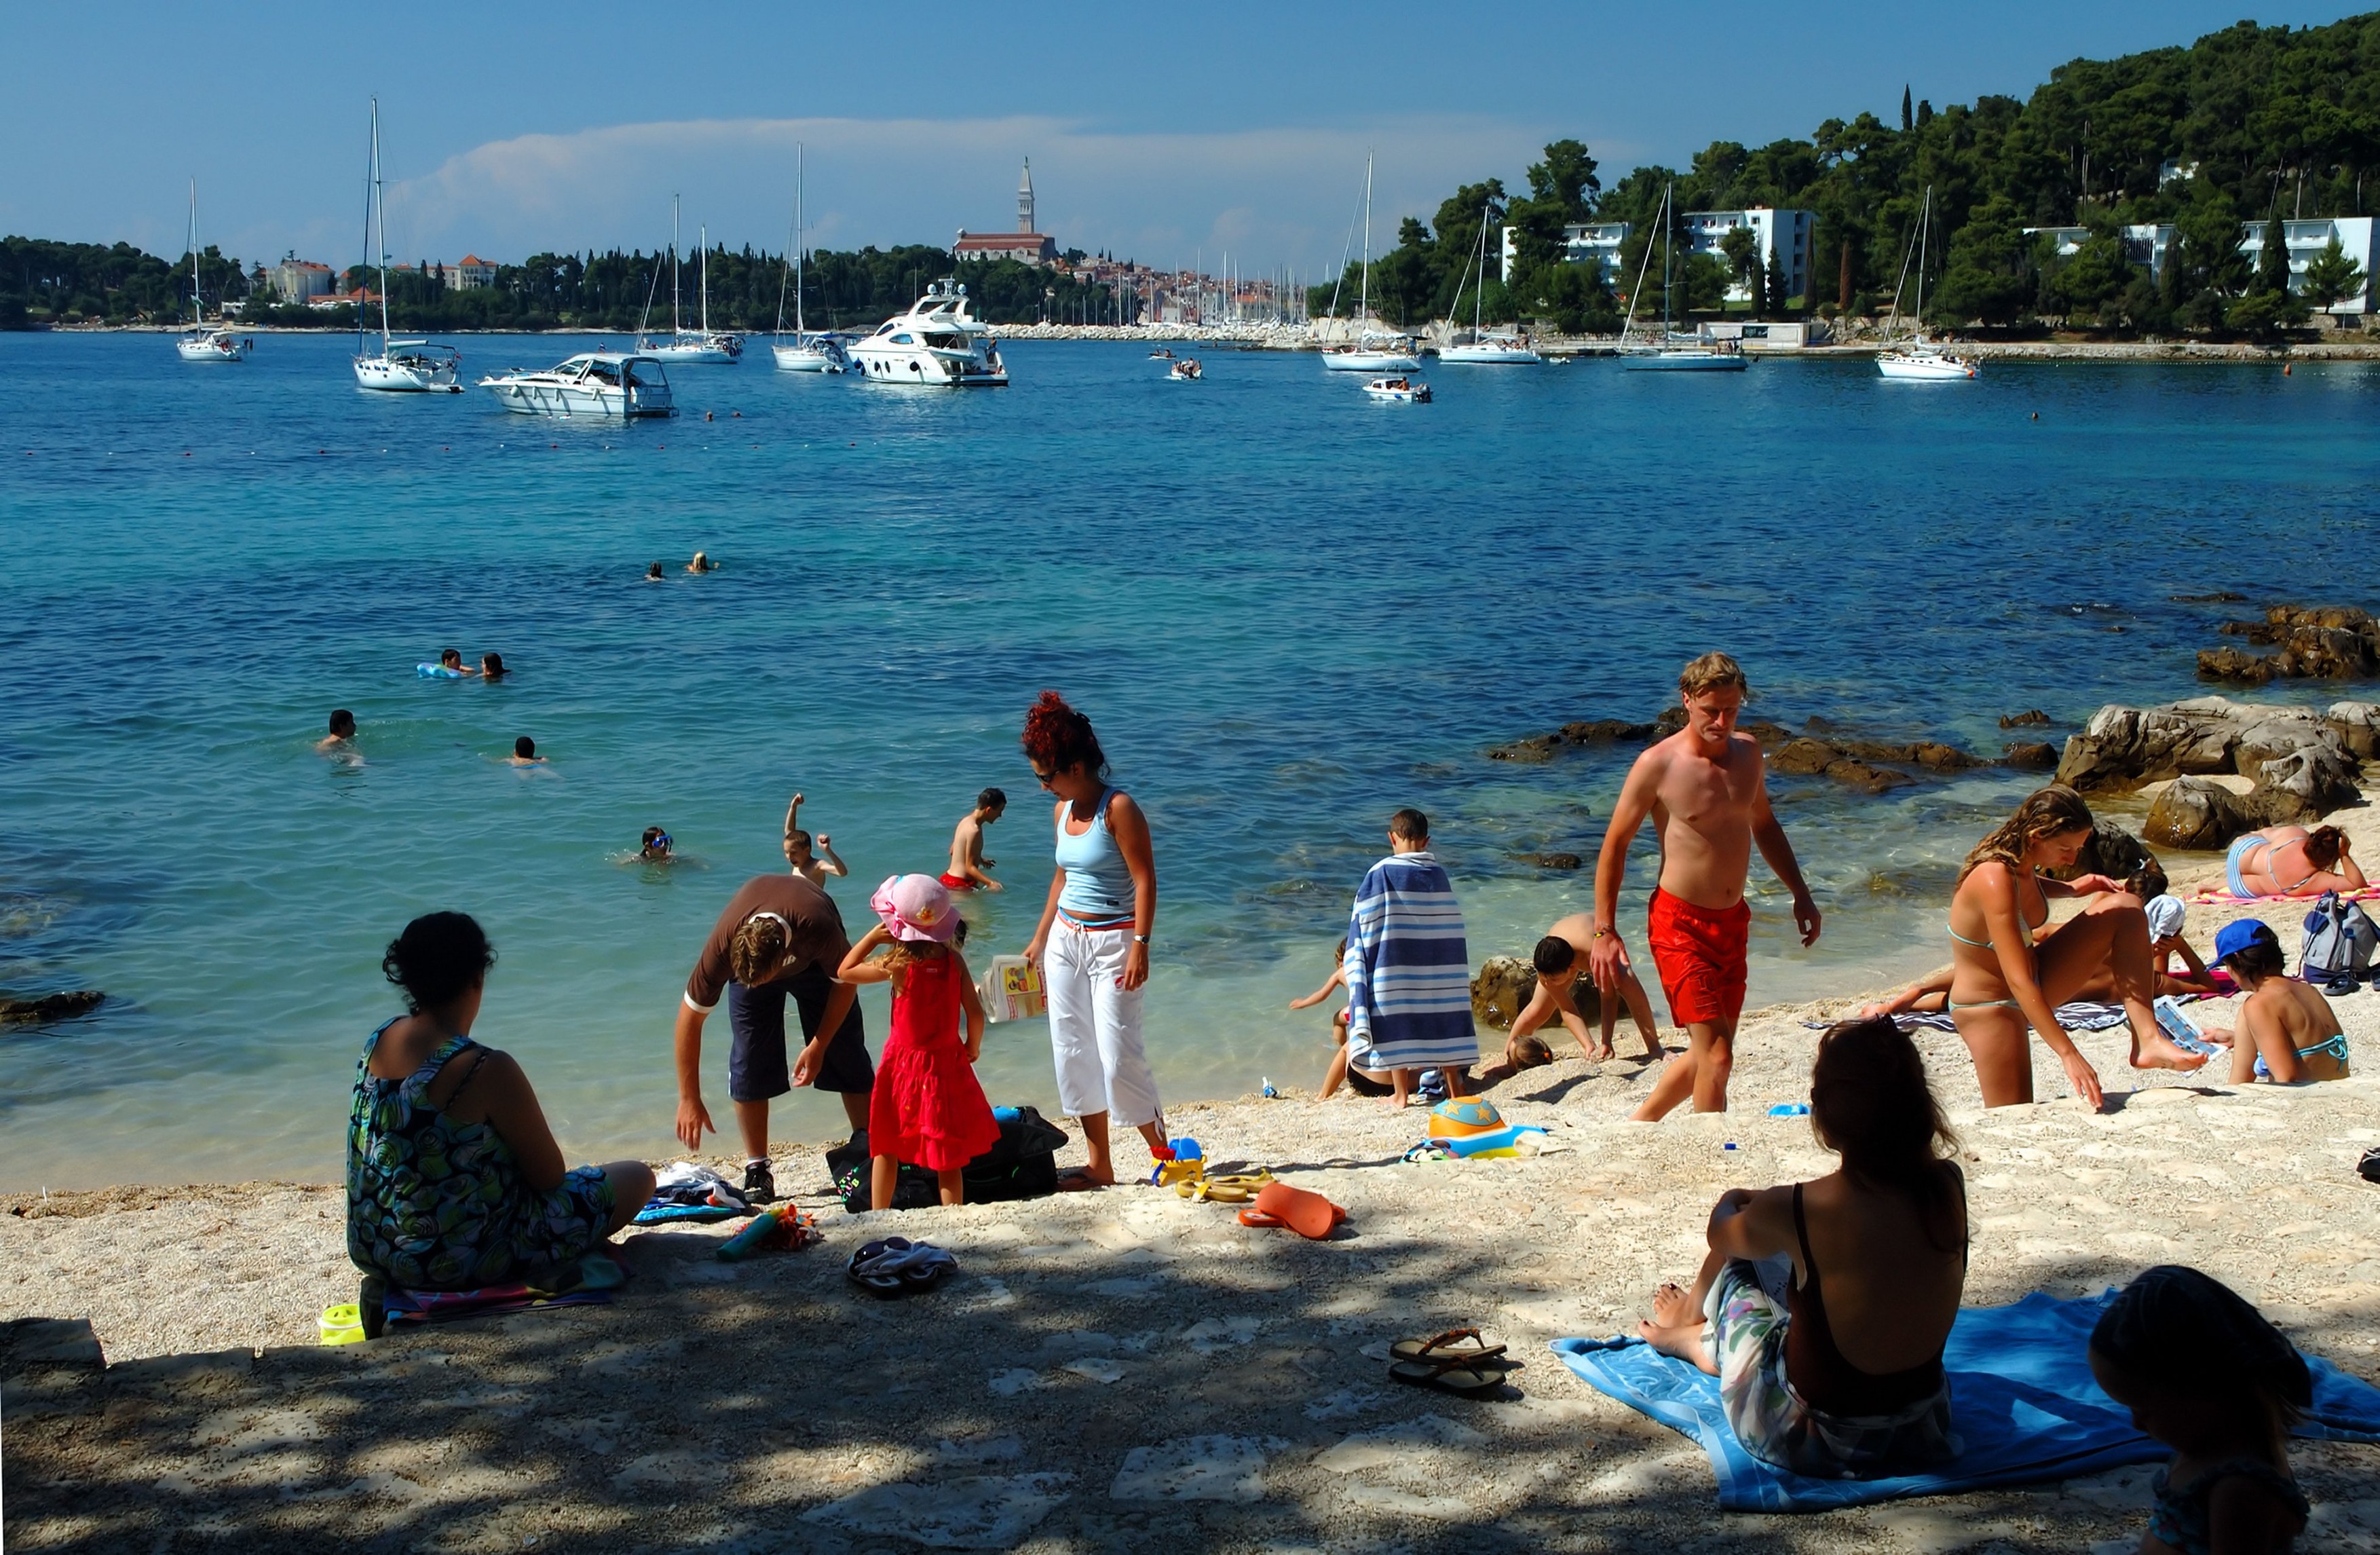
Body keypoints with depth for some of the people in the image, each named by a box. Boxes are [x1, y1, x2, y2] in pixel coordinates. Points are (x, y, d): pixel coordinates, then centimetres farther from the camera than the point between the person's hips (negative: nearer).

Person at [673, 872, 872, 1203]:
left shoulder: (819, 929, -44)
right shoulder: (724, 944, -39)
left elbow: (846, 983, -21)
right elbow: (690, 1017, -28)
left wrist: (818, 1045, -19)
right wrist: (689, 1100, -26)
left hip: (814, 961, -1)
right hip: (750, 959, 1)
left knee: (846, 1056, -6)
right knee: (749, 1062, -12)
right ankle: (757, 1170, -3)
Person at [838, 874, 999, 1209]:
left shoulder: (896, 966, -16)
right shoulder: (953, 961, -9)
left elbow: (844, 971, -2)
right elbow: (975, 1012, -7)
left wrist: (874, 937, 0)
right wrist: (973, 1048, 10)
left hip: (904, 1065, -2)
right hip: (948, 1063, 2)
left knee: (885, 1147, 14)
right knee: (948, 1155, 10)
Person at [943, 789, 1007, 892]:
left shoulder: (966, 821, 9)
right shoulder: (974, 830, -19)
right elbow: (970, 867, -19)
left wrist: (980, 860, 33)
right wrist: (991, 883, -30)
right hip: (961, 884, -10)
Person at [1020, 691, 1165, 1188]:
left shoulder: (1118, 808, -13)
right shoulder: (1062, 811, 9)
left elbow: (1145, 881, -16)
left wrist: (1140, 946, -22)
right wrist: (1039, 940, 22)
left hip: (1112, 942, -8)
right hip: (1066, 940, 8)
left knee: (1118, 1055, -10)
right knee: (1073, 1053, 6)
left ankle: (1163, 1151, 7)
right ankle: (1099, 1165, 13)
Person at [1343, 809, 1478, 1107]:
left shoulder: (1380, 875, -9)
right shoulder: (1439, 874, 2)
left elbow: (1364, 928, -4)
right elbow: (1452, 928, 9)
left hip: (1394, 969, -3)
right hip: (1438, 968, 4)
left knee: (1396, 1027, 4)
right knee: (1443, 1022, 12)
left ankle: (1401, 1095, 7)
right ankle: (1454, 1088, 19)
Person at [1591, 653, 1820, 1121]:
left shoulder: (1747, 752, 6)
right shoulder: (1658, 765, -13)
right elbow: (1615, 843, -6)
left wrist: (1800, 893, 21)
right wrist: (1604, 931, -9)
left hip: (1733, 921, 7)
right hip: (1680, 924, -7)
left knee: (1710, 1052, 14)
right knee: (1716, 1055, -12)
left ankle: (1638, 1125, 33)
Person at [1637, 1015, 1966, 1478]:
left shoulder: (1795, 1212, -26)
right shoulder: (1947, 1185, -14)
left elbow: (1722, 1239, 0)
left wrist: (1729, 1207, 23)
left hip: (1813, 1442, -4)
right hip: (1920, 1430, 4)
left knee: (1737, 1258, 21)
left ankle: (1693, 1332, 55)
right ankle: (1704, 1343, 52)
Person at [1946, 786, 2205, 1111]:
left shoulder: (2019, 862, -7)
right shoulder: (1994, 880, -33)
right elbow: (2019, 982, -37)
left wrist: (2070, 888, 4)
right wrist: (2069, 1055, -40)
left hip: (2034, 987, 9)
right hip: (1989, 1007, -9)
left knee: (2126, 908, -4)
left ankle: (2146, 1041, -12)